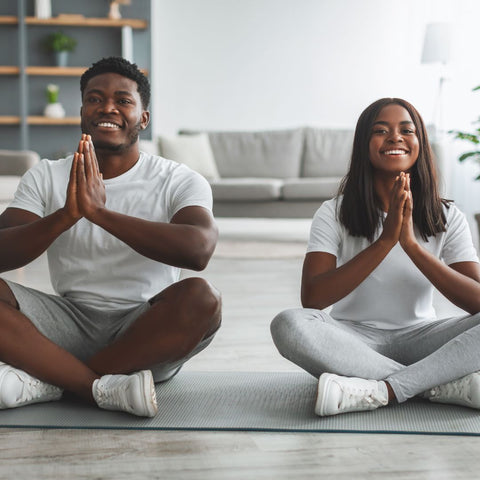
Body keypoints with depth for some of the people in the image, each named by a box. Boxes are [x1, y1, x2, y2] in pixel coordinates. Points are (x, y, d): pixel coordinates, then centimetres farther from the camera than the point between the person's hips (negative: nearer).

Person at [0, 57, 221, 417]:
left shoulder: (179, 181, -1)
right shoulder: (46, 177, 8)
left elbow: (198, 251, -23)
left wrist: (99, 211, -27)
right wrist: (66, 216, -26)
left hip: (145, 331, -1)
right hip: (71, 325, 2)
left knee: (200, 298, -33)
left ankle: (46, 380, -22)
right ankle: (104, 388, -26)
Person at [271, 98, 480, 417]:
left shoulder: (447, 218, 0)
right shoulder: (335, 214, -4)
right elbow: (312, 298, -19)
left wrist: (412, 245, -25)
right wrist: (386, 240, -25)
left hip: (418, 338, 1)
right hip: (354, 339, 0)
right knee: (289, 325, -33)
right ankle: (448, 385, -27)